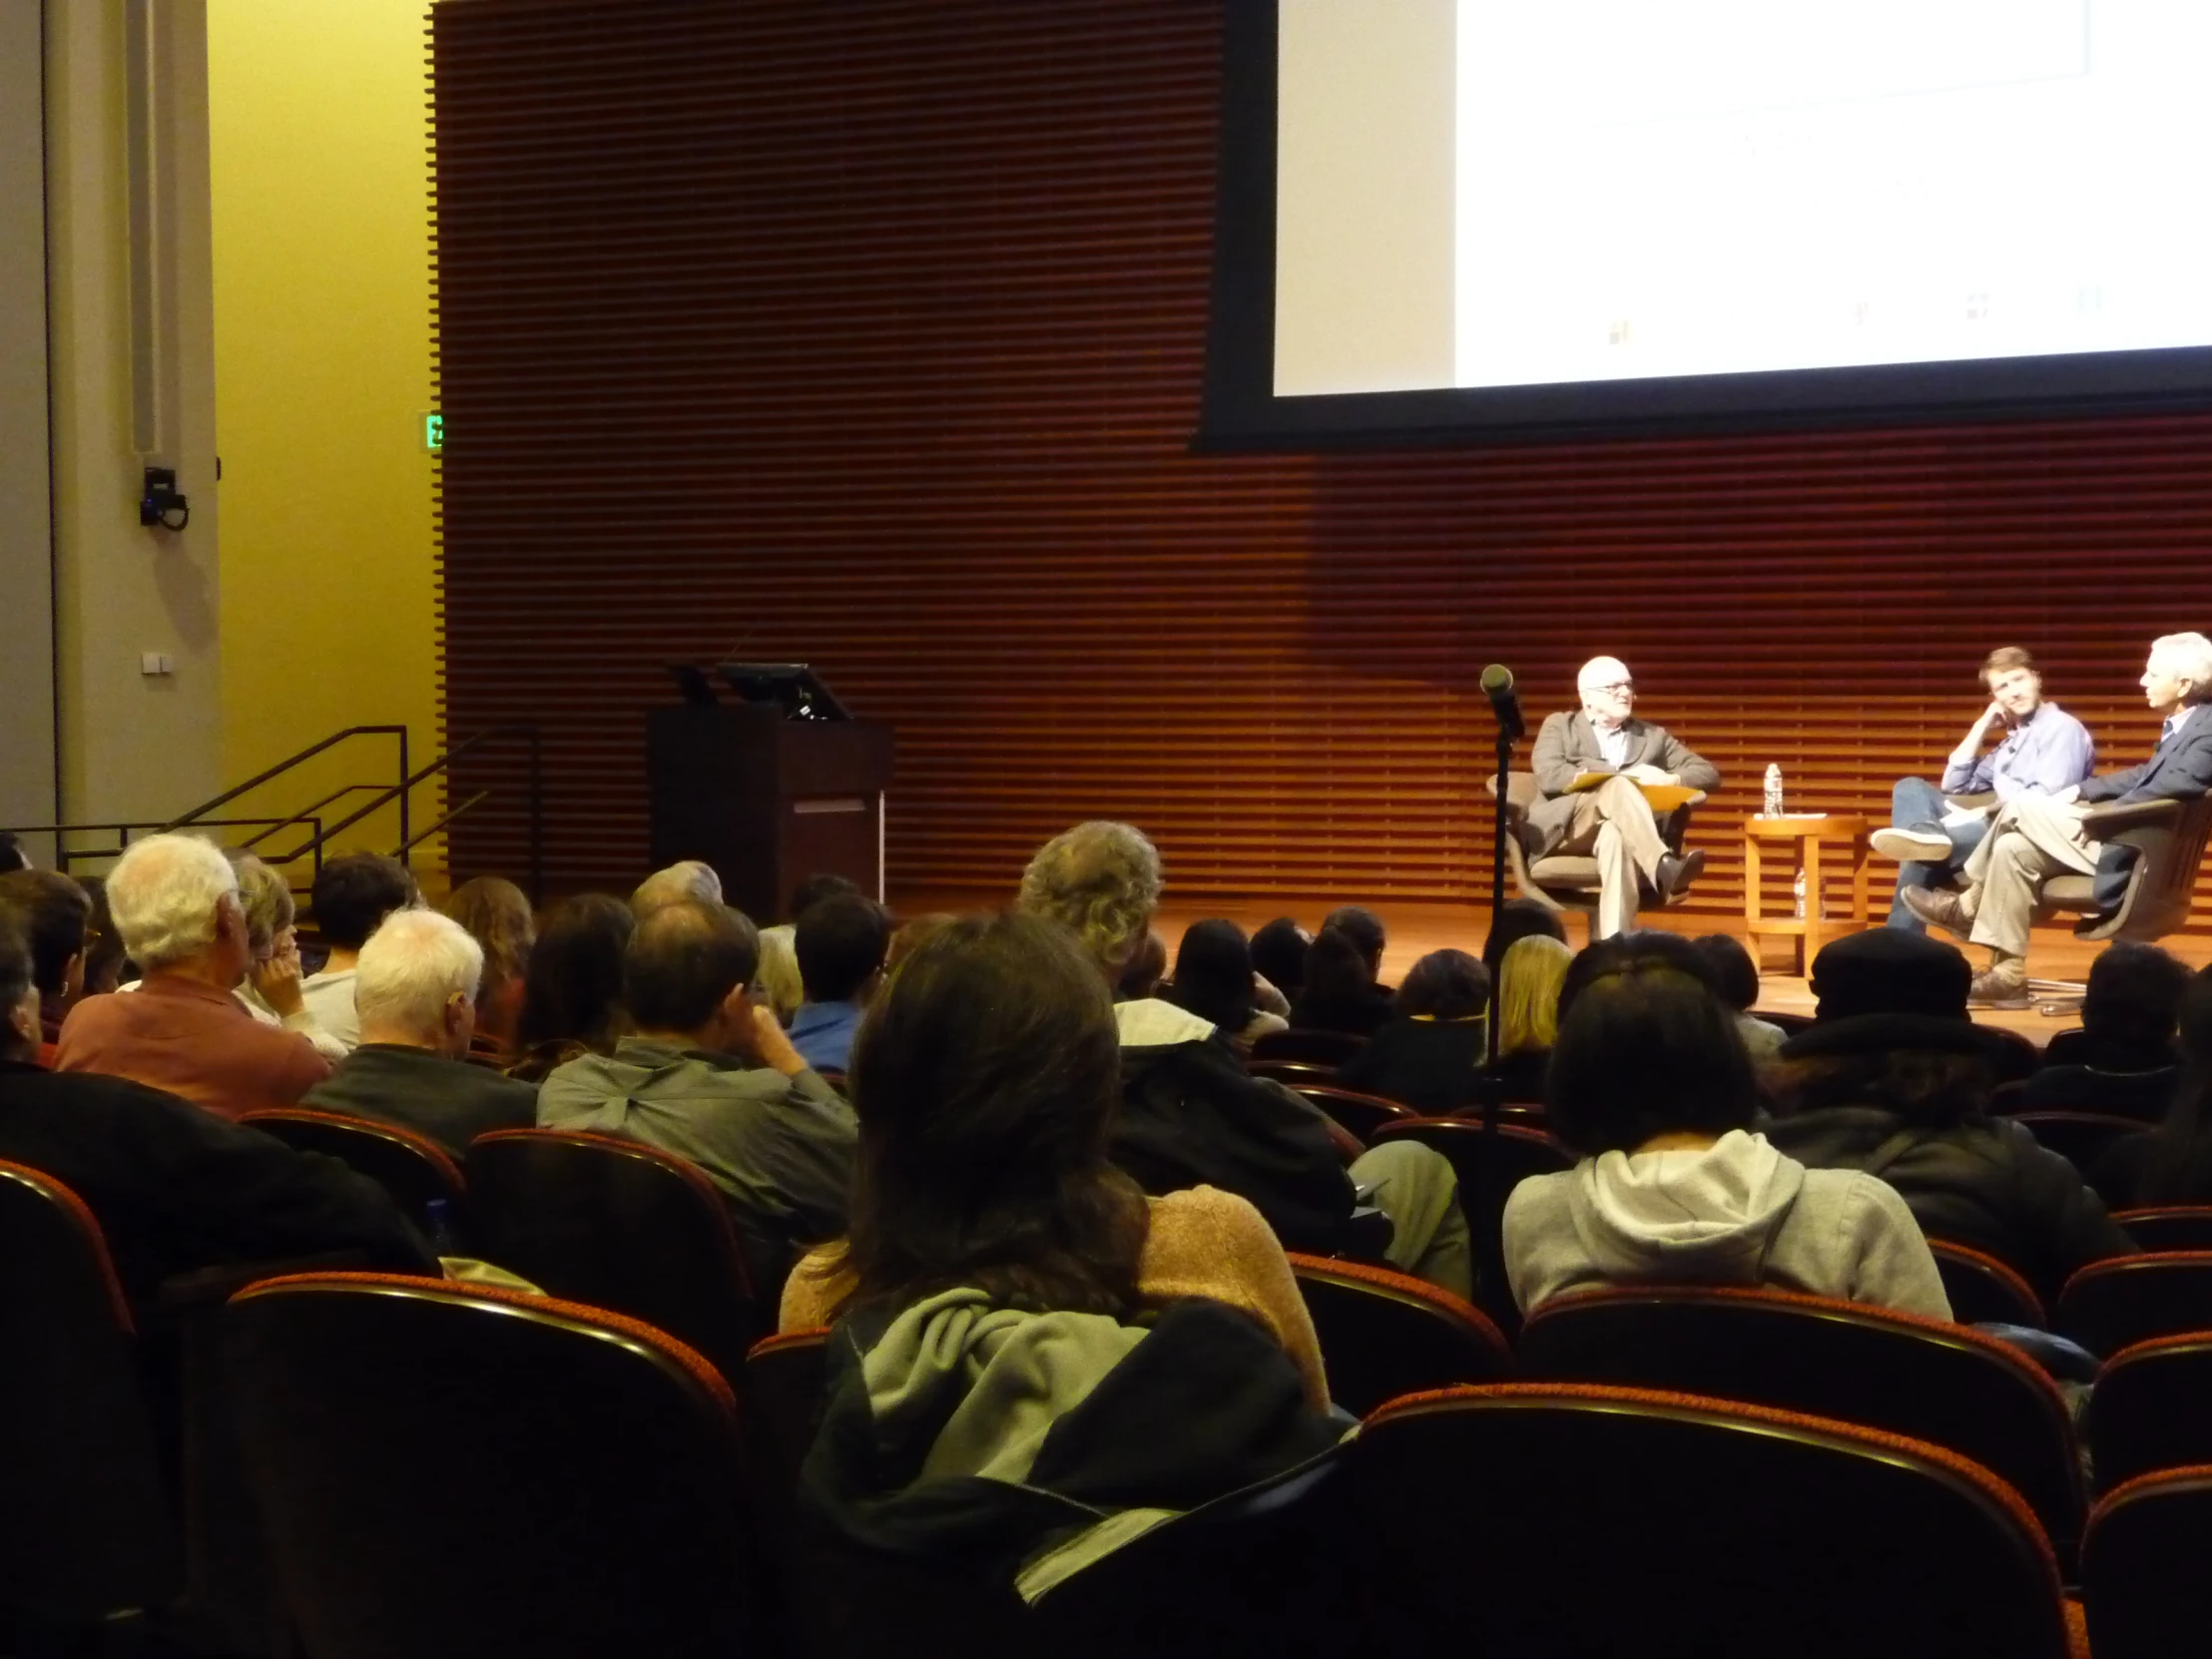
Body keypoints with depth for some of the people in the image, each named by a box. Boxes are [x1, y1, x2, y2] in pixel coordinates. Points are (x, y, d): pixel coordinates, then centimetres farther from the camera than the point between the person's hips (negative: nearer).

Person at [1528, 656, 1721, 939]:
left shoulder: (1653, 737, 25)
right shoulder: (1559, 726, 17)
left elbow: (1709, 773, 19)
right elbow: (1548, 776, -3)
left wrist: (1671, 779, -5)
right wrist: (1623, 777, -11)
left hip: (1620, 831, 1)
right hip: (1565, 829, -1)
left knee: (1616, 836, -38)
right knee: (1617, 787, -32)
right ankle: (1665, 865, -55)